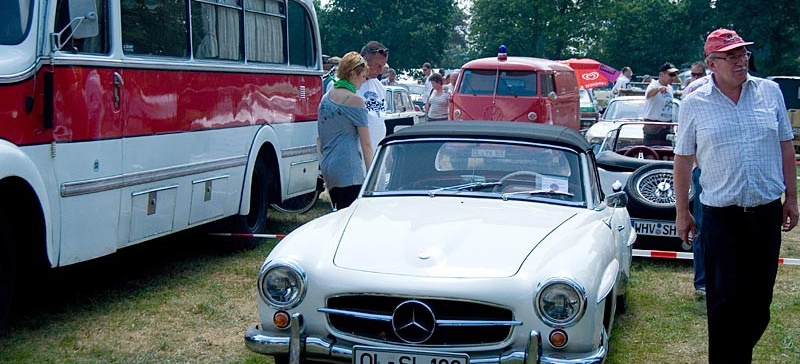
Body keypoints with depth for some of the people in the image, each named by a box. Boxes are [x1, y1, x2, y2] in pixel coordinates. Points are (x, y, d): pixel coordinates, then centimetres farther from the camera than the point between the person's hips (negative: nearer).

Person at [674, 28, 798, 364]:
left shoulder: (770, 92, 4)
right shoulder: (694, 104, -2)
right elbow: (683, 160, 3)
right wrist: (682, 213, 4)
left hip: (768, 213, 3)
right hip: (721, 218, -3)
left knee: (759, 299, 11)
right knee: (725, 300, -1)